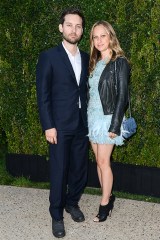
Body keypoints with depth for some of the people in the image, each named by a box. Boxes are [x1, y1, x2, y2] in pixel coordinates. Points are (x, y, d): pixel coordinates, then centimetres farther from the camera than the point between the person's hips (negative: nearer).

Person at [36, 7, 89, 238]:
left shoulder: (86, 58, 9)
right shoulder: (48, 57, -5)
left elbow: (86, 90, 12)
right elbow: (43, 95, -8)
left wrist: (89, 120, 6)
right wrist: (48, 126, -13)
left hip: (82, 125, 5)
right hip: (60, 126, -4)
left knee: (79, 169, 13)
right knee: (59, 172, 3)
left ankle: (72, 202, 35)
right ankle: (57, 215, 19)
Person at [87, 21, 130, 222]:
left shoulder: (119, 62, -9)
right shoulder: (94, 63, 11)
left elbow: (122, 95, -13)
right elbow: (90, 92, 12)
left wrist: (115, 125, -17)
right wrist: (87, 118, 7)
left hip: (107, 118, -6)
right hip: (92, 117, 7)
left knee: (103, 162, -3)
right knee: (98, 161, 10)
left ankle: (105, 204, 9)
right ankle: (108, 196, 24)